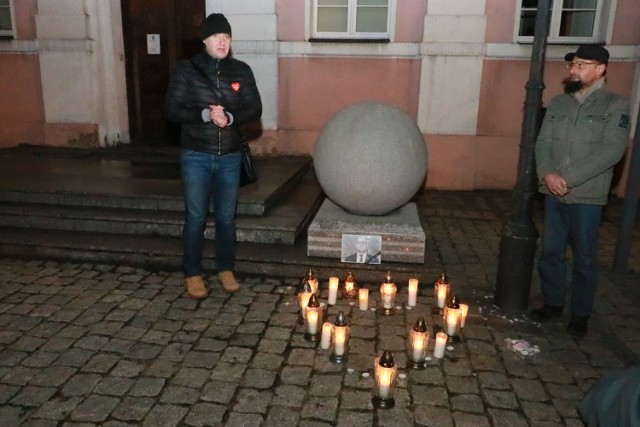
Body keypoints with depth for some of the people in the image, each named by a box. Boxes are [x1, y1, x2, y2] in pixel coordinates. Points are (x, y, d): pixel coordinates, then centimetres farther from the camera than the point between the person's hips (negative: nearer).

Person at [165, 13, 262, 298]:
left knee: (226, 217, 11)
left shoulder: (241, 71, 3)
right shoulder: (186, 70, -3)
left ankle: (226, 269, 27)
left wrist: (229, 118, -18)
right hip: (196, 156, -2)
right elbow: (172, 109, -7)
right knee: (195, 217, 4)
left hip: (230, 157, 2)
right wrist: (205, 115, -21)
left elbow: (255, 110, 0)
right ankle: (192, 274, 19)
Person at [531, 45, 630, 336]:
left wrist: (569, 179, -19)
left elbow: (612, 150, -13)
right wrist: (547, 173, -12)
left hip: (587, 196, -4)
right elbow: (543, 142, 7)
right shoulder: (558, 103, 10)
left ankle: (581, 314, 21)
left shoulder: (615, 106, -4)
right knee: (550, 252, 12)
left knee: (584, 257, 6)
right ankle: (553, 303, 29)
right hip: (553, 193, 4)